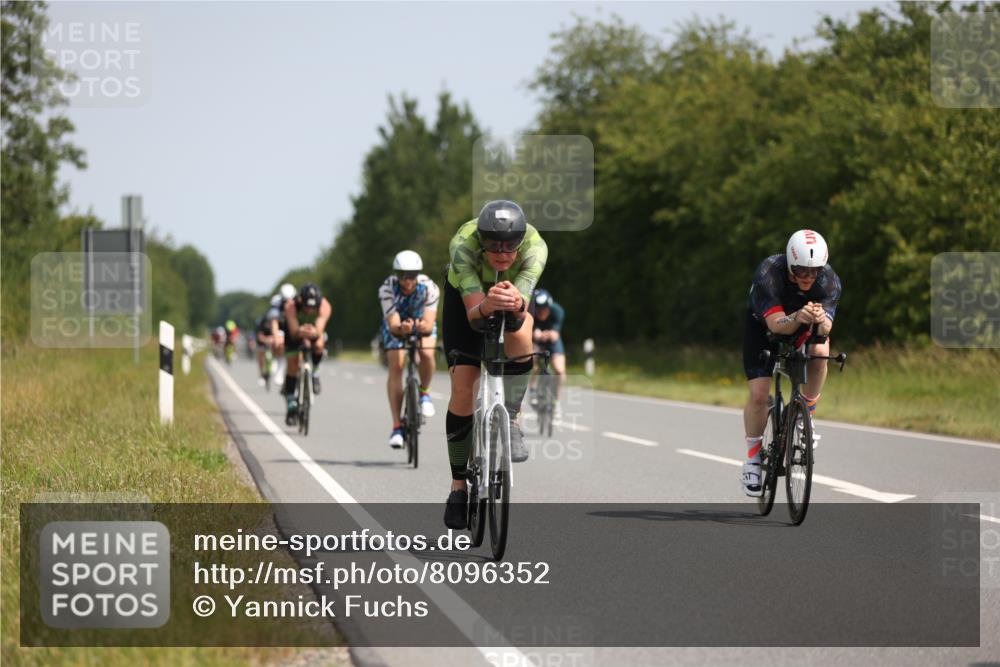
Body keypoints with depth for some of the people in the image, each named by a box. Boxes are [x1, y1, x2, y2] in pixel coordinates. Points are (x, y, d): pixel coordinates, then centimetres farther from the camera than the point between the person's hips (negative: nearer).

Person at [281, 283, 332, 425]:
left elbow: (319, 329, -48)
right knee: (293, 366, -7)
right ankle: (291, 405, 5)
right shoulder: (291, 306, -39)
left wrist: (314, 333, -71)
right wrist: (301, 332, -69)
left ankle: (314, 373, -3)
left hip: (315, 330, 0)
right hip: (295, 330, 0)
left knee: (319, 344, -32)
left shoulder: (325, 306, -37)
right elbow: (293, 331, -46)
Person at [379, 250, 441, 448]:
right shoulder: (387, 289, -32)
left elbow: (429, 324, -39)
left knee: (427, 354, -30)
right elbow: (393, 324, -39)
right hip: (396, 326, 0)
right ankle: (397, 426, -17)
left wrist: (422, 327, -61)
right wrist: (401, 328, -62)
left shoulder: (429, 288, -31)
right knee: (396, 367, -18)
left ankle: (424, 392, 0)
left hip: (422, 323, 0)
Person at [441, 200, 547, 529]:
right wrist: (487, 307, -70)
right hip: (466, 293, 0)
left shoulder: (535, 246, -37)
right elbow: (473, 314, -47)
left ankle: (510, 421, -13)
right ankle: (459, 486, 4)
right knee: (463, 388, -9)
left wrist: (515, 306, -71)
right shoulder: (463, 244, -40)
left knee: (519, 337, -35)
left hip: (515, 291, 0)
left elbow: (522, 310, -48)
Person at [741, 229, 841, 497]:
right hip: (762, 326, -2)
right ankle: (752, 460, 6)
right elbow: (775, 324, -43)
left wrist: (821, 321, -60)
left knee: (820, 350, -31)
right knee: (759, 394, -15)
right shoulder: (768, 273, -36)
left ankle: (806, 415, -7)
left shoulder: (830, 280, -28)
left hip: (802, 327, 2)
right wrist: (797, 318, -64)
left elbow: (825, 329, -36)